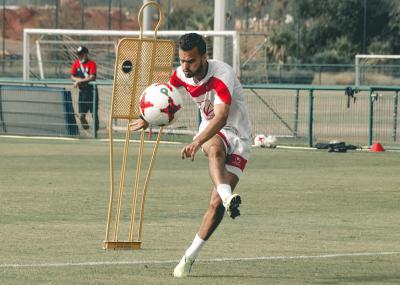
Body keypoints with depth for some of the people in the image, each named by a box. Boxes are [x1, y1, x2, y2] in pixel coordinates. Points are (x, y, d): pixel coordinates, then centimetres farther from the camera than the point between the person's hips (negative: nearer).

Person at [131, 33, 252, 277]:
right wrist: (148, 119, 34)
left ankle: (190, 257, 0)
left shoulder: (222, 75, -27)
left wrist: (196, 143, -55)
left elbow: (221, 117, -42)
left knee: (217, 204, -13)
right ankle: (228, 196, -64)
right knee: (215, 149, -38)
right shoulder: (182, 75, -5)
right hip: (211, 134, 4)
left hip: (237, 137, -4)